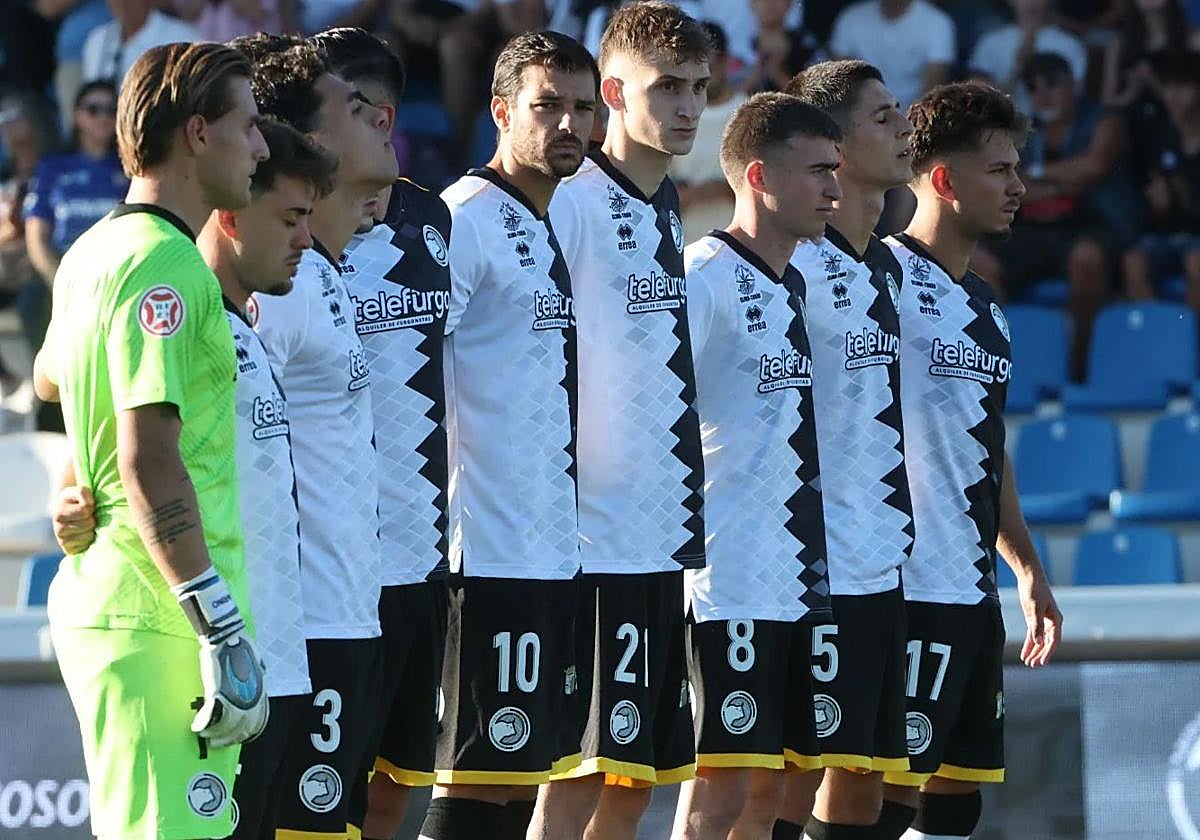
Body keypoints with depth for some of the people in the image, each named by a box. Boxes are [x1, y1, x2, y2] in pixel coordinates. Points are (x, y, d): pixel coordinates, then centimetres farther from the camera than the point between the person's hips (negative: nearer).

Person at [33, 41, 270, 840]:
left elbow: (50, 375, 37)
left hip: (99, 601, 10)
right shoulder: (166, 266, -15)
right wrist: (222, 628, -22)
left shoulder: (92, 252, 15)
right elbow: (149, 460, -22)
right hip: (160, 621, -10)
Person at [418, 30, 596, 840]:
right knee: (477, 775, -8)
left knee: (524, 771, 10)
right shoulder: (468, 219, -10)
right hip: (493, 552, -9)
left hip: (559, 551, 9)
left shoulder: (563, 227, 17)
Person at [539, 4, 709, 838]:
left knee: (641, 772, 10)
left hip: (665, 536, 8)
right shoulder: (572, 206, -12)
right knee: (580, 769, -7)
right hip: (595, 541, -8)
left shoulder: (667, 209, 14)